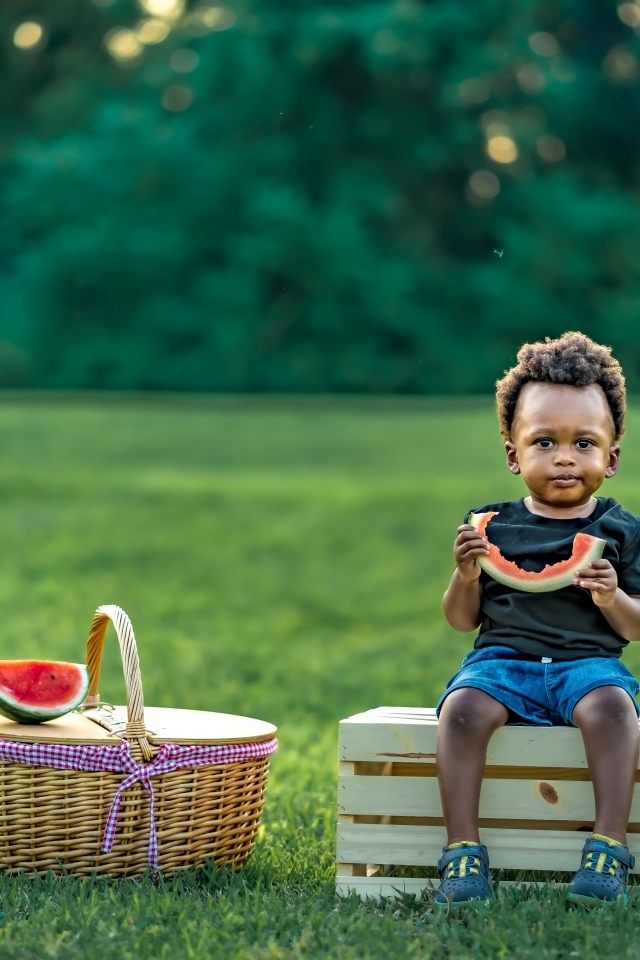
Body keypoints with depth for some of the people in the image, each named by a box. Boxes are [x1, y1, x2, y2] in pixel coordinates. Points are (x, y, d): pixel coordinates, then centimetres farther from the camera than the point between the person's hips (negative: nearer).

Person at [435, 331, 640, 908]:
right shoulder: (492, 526, 10)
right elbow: (463, 621, 13)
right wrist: (466, 575, -7)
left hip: (589, 661, -1)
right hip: (503, 659, 1)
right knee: (463, 708, -31)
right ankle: (463, 850, -26)